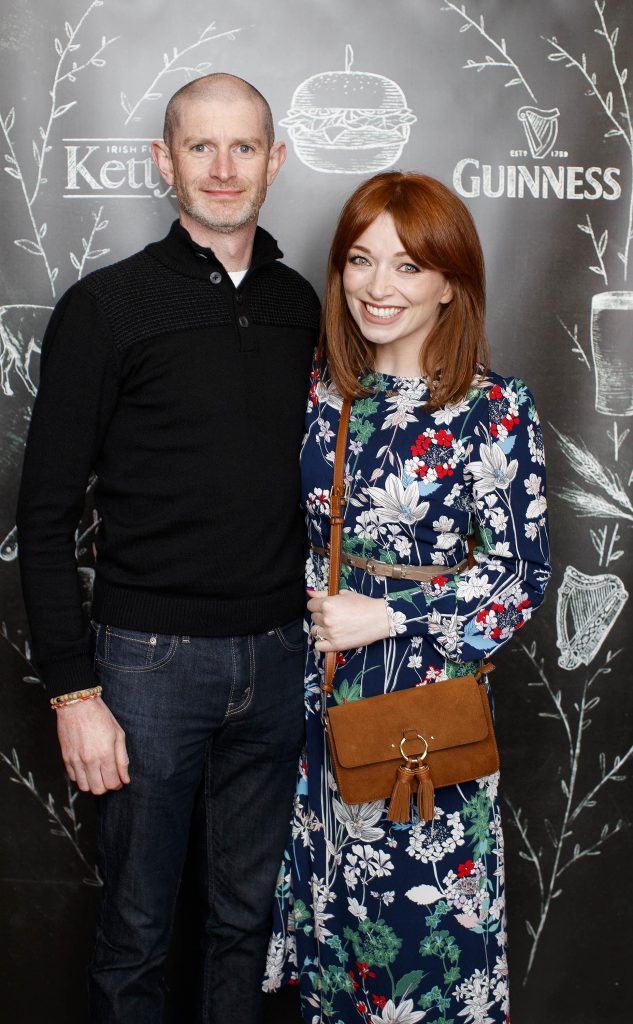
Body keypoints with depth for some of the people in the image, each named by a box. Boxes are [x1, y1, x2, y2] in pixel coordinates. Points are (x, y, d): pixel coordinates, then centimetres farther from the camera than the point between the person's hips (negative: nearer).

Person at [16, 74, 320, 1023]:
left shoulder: (301, 307, 8)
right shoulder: (105, 307, -6)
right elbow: (46, 515, -7)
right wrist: (75, 690, -11)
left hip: (278, 656, 4)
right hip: (152, 657, -3)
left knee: (249, 912, 18)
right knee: (136, 927, 11)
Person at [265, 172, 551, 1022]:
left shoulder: (496, 409, -14)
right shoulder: (322, 388, 2)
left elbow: (521, 574, -12)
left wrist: (388, 617, -16)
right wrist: (315, 605, 3)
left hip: (429, 689, -5)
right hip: (323, 686, 5)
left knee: (421, 900, 9)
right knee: (331, 884, 20)